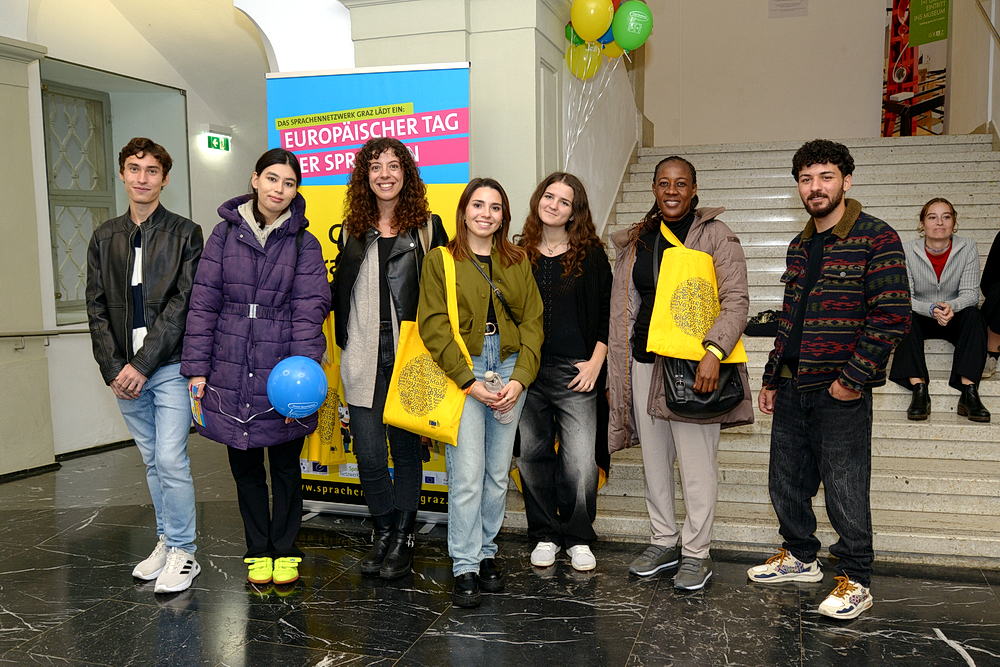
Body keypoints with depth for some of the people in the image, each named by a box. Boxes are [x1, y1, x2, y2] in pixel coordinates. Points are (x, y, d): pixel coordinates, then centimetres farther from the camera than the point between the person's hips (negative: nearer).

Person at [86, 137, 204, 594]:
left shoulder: (184, 234, -1)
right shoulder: (105, 238, 12)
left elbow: (182, 303, -9)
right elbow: (97, 306, 8)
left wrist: (142, 363, -14)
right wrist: (113, 368, -4)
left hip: (169, 366, -4)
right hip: (125, 371, 5)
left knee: (171, 460, -7)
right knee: (152, 462, 14)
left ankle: (182, 552, 7)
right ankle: (167, 541, 27)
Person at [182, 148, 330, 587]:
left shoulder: (304, 244, 0)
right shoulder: (225, 234, 3)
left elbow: (309, 309, -7)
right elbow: (203, 302, 2)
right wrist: (196, 368, -3)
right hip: (231, 373, 2)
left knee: (286, 466, 10)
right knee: (244, 467, 13)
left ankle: (285, 552, 26)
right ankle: (258, 551, 28)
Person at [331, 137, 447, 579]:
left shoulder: (428, 228, 4)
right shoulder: (352, 231, 12)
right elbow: (339, 293, 17)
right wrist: (343, 341, 9)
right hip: (365, 358, 2)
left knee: (407, 448, 6)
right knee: (369, 454, 1)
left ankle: (402, 538, 20)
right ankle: (384, 532, 21)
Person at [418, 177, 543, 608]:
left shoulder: (517, 261, 13)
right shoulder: (440, 260, 3)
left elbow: (532, 322, 8)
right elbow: (433, 327, -5)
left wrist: (520, 378, -6)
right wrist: (469, 381, -12)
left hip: (510, 368, 3)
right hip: (461, 371, -3)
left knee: (498, 471, 7)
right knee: (467, 472, -8)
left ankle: (486, 552, 22)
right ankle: (465, 567, 2)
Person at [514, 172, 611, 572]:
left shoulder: (590, 254, 3)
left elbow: (607, 312, 4)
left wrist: (595, 362, -4)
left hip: (575, 373, -2)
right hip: (526, 371, 2)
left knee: (580, 462, -6)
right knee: (533, 456, 8)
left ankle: (578, 538, 14)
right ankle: (545, 535, 24)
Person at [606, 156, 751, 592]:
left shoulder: (716, 236, -2)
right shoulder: (635, 241, 13)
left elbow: (736, 300, -9)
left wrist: (714, 352, -24)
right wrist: (614, 375, 14)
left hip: (694, 365, -5)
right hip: (644, 361, 5)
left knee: (697, 462, 0)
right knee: (654, 458, 13)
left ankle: (696, 552, 15)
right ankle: (663, 542, 29)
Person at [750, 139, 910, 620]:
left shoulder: (876, 238, -8)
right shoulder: (799, 247, 14)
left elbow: (893, 316, -14)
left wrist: (853, 378, -17)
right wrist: (770, 378, 18)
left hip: (840, 391, -7)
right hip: (791, 387, 7)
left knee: (844, 490, 1)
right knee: (786, 481, 15)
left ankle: (855, 581, 18)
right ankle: (799, 557, 34)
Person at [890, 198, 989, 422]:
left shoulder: (968, 248, -6)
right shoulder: (908, 251, -9)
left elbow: (970, 293, -11)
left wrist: (951, 306, -35)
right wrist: (931, 309, -33)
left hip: (955, 320, 1)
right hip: (921, 320, -1)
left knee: (973, 315, -31)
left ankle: (969, 393, -37)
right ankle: (919, 390, -38)